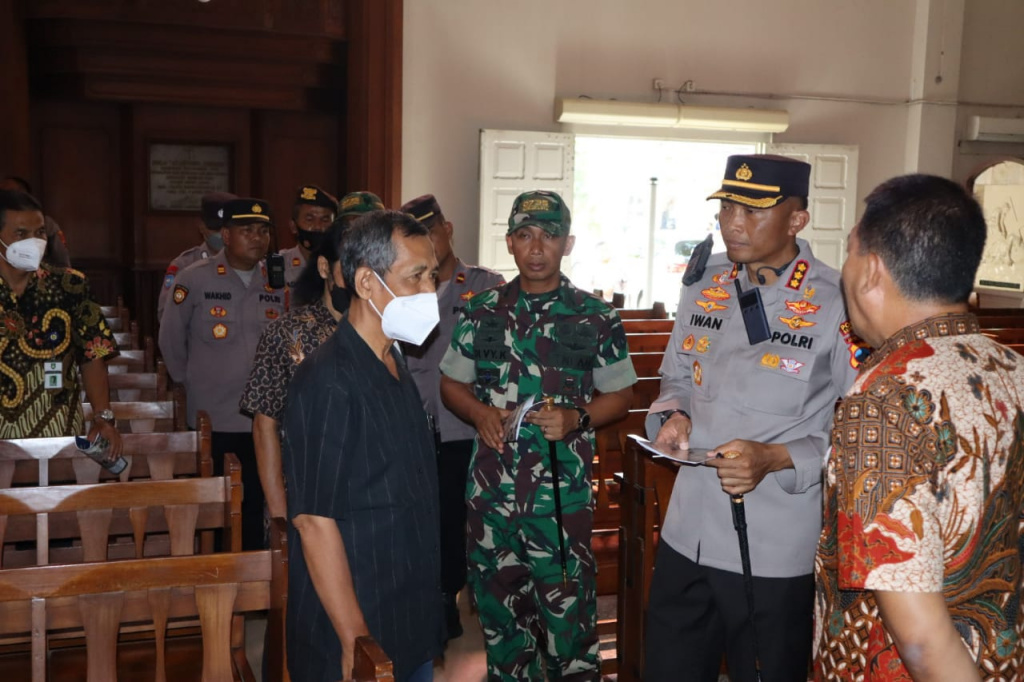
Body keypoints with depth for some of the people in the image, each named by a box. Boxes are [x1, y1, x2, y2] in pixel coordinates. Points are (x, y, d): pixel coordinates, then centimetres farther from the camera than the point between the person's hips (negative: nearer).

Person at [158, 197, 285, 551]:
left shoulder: (277, 282, 4)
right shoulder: (194, 278, -6)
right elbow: (171, 339, 4)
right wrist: (191, 383, 8)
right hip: (211, 419, -2)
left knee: (255, 508, 8)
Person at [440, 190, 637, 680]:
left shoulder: (596, 318, -1)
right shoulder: (481, 311, 4)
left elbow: (620, 395, 6)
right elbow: (452, 384, 12)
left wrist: (576, 418, -13)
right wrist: (480, 413, -8)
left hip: (562, 492, -2)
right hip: (491, 489, 3)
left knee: (568, 610, 2)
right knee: (498, 606, 16)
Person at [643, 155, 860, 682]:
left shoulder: (837, 304, -13)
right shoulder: (705, 283, 4)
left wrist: (777, 459, -23)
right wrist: (673, 416, -4)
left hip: (778, 556, -5)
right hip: (687, 535, 5)